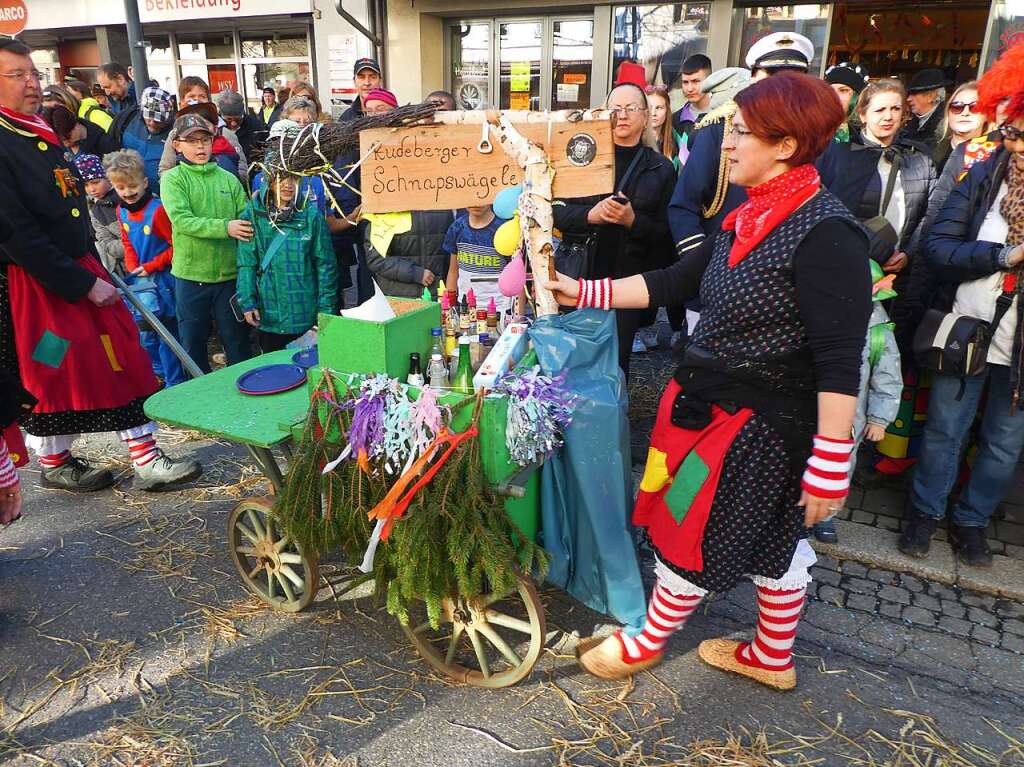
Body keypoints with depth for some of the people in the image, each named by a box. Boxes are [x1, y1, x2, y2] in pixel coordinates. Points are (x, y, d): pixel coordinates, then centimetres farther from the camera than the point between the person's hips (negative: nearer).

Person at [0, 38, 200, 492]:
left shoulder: (40, 135, 11)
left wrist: (94, 269, 14)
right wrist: (84, 284, -20)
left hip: (79, 270, 8)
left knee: (124, 361, 6)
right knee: (55, 376, 6)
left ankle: (147, 462, 15)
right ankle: (55, 466, 29)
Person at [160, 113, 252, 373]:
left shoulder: (228, 179, 5)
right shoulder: (173, 178, -1)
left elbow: (246, 220, 2)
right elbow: (181, 220, -16)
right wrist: (224, 227, -26)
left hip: (229, 273, 1)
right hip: (190, 274, -1)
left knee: (238, 343, 10)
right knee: (193, 345, 11)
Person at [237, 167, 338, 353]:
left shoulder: (312, 216, -1)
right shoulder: (253, 215, 0)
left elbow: (325, 266, 0)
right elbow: (246, 263, 0)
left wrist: (326, 309, -3)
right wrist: (247, 301, -9)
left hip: (305, 315, -1)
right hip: (268, 315, 1)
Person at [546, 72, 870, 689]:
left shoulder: (826, 234, -22)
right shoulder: (753, 219, 5)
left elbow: (840, 362, -24)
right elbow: (676, 280, 8)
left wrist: (831, 464, -22)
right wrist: (585, 293, 6)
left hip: (761, 428, -8)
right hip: (717, 406, 8)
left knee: (692, 535, 9)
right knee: (771, 539, 21)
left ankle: (647, 643, 33)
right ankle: (773, 658, 41)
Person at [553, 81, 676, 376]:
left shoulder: (661, 169, 6)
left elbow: (666, 233, 2)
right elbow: (555, 210, 1)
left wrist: (633, 220, -16)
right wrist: (590, 215, -18)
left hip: (628, 285, 0)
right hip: (578, 281, 1)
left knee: (614, 364, 2)